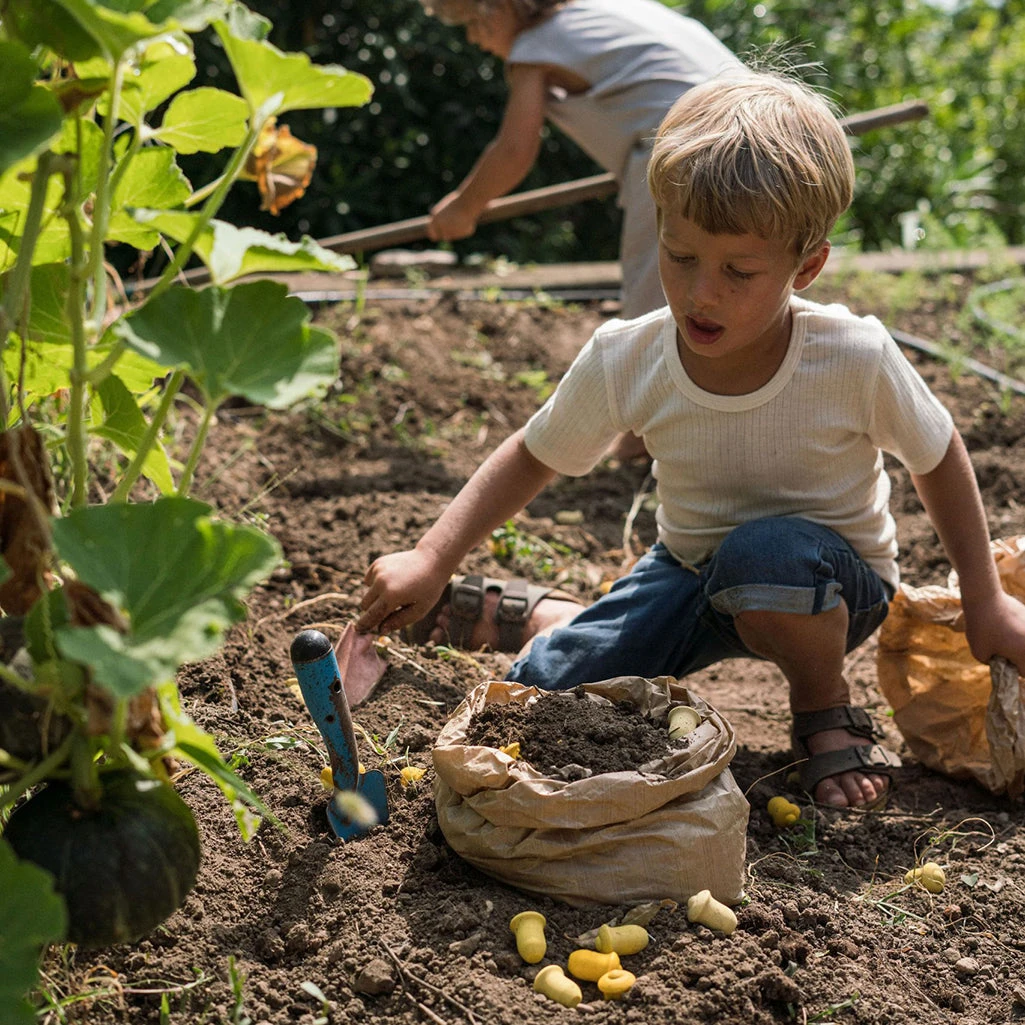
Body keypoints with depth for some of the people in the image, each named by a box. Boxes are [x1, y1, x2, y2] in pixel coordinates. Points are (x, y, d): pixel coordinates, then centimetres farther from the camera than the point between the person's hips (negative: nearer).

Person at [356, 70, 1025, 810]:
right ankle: (534, 614, 26)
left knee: (768, 554, -39)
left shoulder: (855, 358, -26)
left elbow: (939, 457, -7)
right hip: (693, 576, 3)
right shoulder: (625, 361, -20)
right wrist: (432, 561, -12)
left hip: (834, 583, -2)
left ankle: (828, 715, -7)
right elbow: (533, 457, -3)